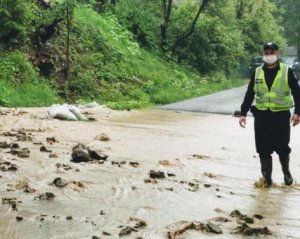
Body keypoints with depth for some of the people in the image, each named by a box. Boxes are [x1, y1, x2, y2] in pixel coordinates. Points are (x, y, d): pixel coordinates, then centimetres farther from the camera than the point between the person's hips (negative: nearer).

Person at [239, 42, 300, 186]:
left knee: (282, 148, 8)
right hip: (262, 116, 2)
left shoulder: (287, 71, -2)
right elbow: (249, 94, 9)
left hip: (281, 115, -2)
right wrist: (243, 113, 4)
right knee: (263, 149, 3)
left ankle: (286, 172, 32)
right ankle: (267, 177, 15)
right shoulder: (257, 72, 7)